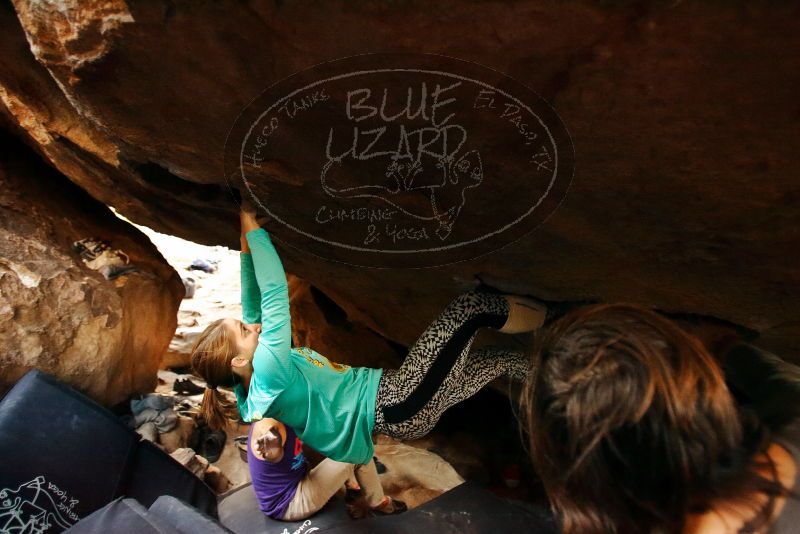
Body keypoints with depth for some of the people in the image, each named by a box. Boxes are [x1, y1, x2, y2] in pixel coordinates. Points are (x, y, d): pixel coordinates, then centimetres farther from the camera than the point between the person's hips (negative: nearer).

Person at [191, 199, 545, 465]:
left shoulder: (253, 380, 6)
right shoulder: (269, 371, -22)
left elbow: (256, 306, 11)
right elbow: (274, 297, -26)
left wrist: (246, 243, 6)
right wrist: (252, 229, -16)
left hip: (394, 402, 10)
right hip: (402, 406, -10)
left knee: (499, 360, 12)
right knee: (471, 304, -10)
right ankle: (547, 317, 15)